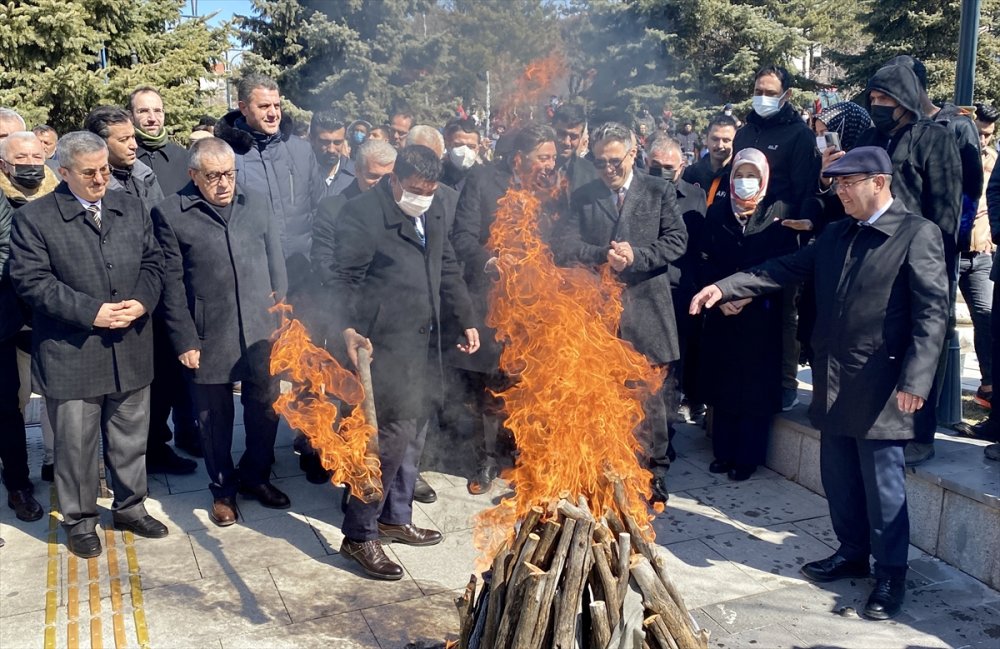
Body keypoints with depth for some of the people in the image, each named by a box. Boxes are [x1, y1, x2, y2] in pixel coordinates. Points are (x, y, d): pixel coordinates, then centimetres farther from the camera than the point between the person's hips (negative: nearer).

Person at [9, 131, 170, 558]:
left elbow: (152, 262, 9)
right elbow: (31, 281, -12)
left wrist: (141, 301, -10)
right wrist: (90, 312, -19)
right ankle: (79, 520, 27)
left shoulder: (131, 209, 9)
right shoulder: (33, 218, -5)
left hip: (131, 351, 4)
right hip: (71, 356, -4)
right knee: (75, 444, 8)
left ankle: (130, 507, 35)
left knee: (131, 439, 17)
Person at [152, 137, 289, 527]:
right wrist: (184, 341, -7)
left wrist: (281, 316, 5)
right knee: (215, 419, 10)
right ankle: (223, 489, 30)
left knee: (266, 410, 13)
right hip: (208, 340, -3)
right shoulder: (170, 214, -4)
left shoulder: (255, 203, 7)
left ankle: (255, 476, 36)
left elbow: (275, 262, 11)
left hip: (262, 334, 3)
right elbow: (171, 284, -5)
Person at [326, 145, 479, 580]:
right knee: (391, 438, -7)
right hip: (384, 347, -8)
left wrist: (466, 320, 17)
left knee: (413, 434, 16)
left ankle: (396, 518, 32)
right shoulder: (362, 214, -13)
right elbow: (344, 279, -16)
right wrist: (348, 329, -30)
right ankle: (359, 536, 7)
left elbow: (448, 269, 20)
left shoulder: (433, 212, 12)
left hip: (422, 345, 8)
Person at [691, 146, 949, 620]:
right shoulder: (836, 234, 12)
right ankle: (852, 553, 34)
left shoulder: (918, 234, -9)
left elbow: (933, 311, -14)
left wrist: (915, 381, -21)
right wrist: (725, 287, -2)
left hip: (880, 385, -7)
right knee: (838, 476, 16)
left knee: (882, 484, 3)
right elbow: (786, 269, 11)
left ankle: (890, 576, 19)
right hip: (834, 382, 7)